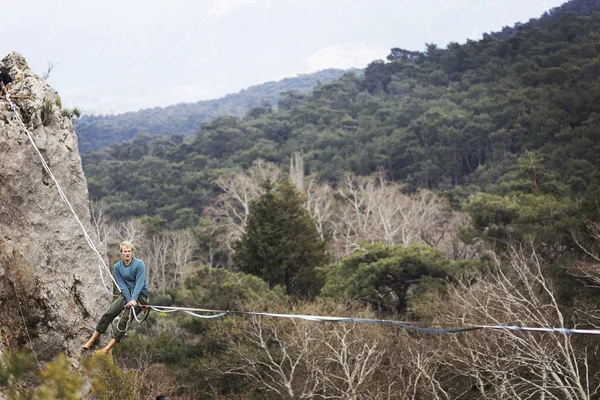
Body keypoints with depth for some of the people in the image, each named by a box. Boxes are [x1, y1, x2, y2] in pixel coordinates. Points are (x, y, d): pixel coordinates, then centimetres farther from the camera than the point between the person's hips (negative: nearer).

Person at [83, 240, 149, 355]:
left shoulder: (139, 264, -12)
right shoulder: (117, 266, 1)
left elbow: (140, 283, -18)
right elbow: (122, 285, -5)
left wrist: (133, 300, -28)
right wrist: (129, 300, -18)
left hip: (140, 294, -5)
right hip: (126, 294, 5)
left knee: (124, 319, -19)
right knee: (109, 313, -12)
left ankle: (107, 349, -23)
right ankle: (92, 340, -1)